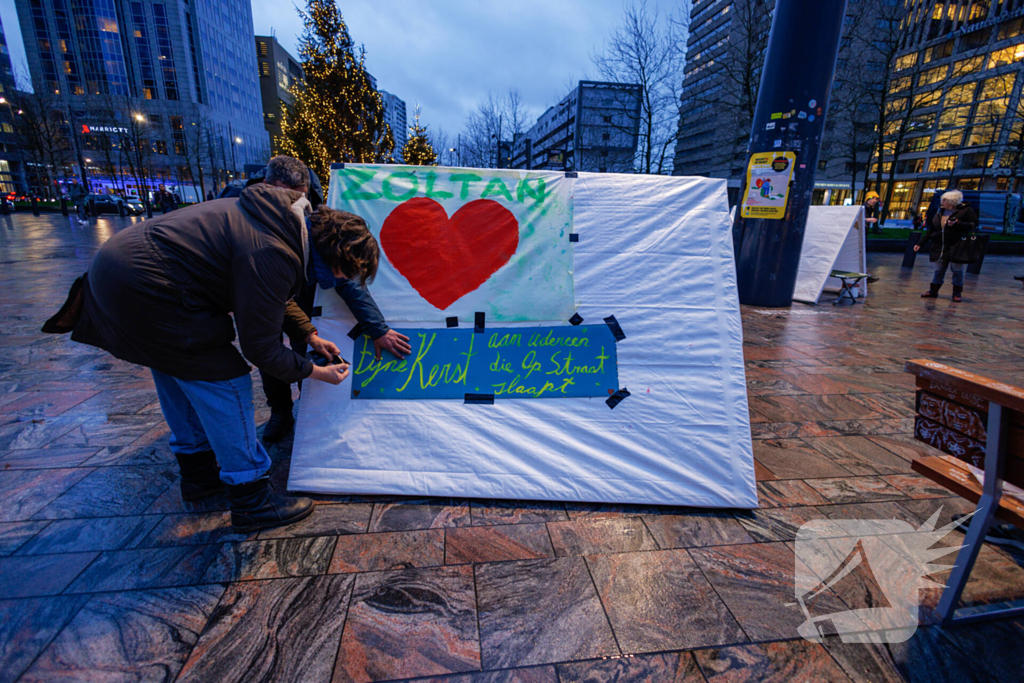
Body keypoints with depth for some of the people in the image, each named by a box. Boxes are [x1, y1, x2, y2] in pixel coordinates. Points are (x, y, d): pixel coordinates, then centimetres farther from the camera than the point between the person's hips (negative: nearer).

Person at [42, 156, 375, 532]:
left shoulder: (294, 217, 2)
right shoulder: (272, 256, -29)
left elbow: (274, 295, 18)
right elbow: (260, 349, -20)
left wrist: (310, 334, 15)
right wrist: (315, 372, -6)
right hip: (144, 289, -11)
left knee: (178, 375, 21)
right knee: (224, 381, -6)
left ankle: (197, 472, 41)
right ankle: (251, 500, 7)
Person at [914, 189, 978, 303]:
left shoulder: (966, 210, -5)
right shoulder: (940, 211, 10)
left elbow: (973, 225, -7)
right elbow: (931, 230, 12)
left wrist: (957, 224, -21)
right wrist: (920, 243, 8)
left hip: (956, 247, -4)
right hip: (939, 247, 4)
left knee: (957, 270, 1)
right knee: (939, 270, 10)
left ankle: (957, 293, 11)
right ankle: (933, 291, 18)